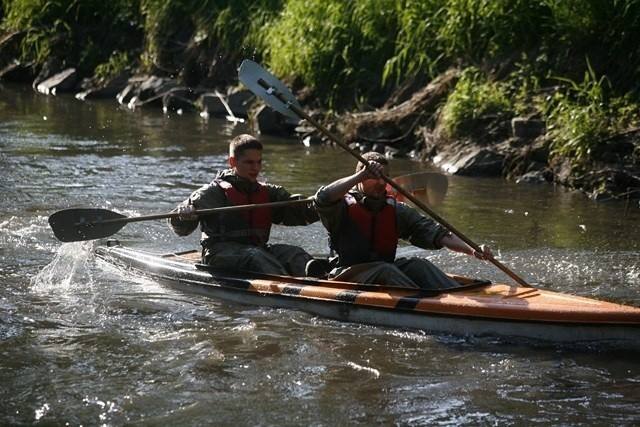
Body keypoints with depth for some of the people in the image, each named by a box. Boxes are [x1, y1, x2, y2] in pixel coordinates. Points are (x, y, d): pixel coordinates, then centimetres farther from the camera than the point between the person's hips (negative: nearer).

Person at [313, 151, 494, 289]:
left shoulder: (396, 210, 12)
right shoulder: (345, 206, -1)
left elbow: (435, 233, 2)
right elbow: (323, 198, -26)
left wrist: (472, 250, -13)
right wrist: (362, 175, -31)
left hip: (385, 273, 4)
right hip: (348, 275, -4)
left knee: (417, 265, -22)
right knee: (384, 270, -32)